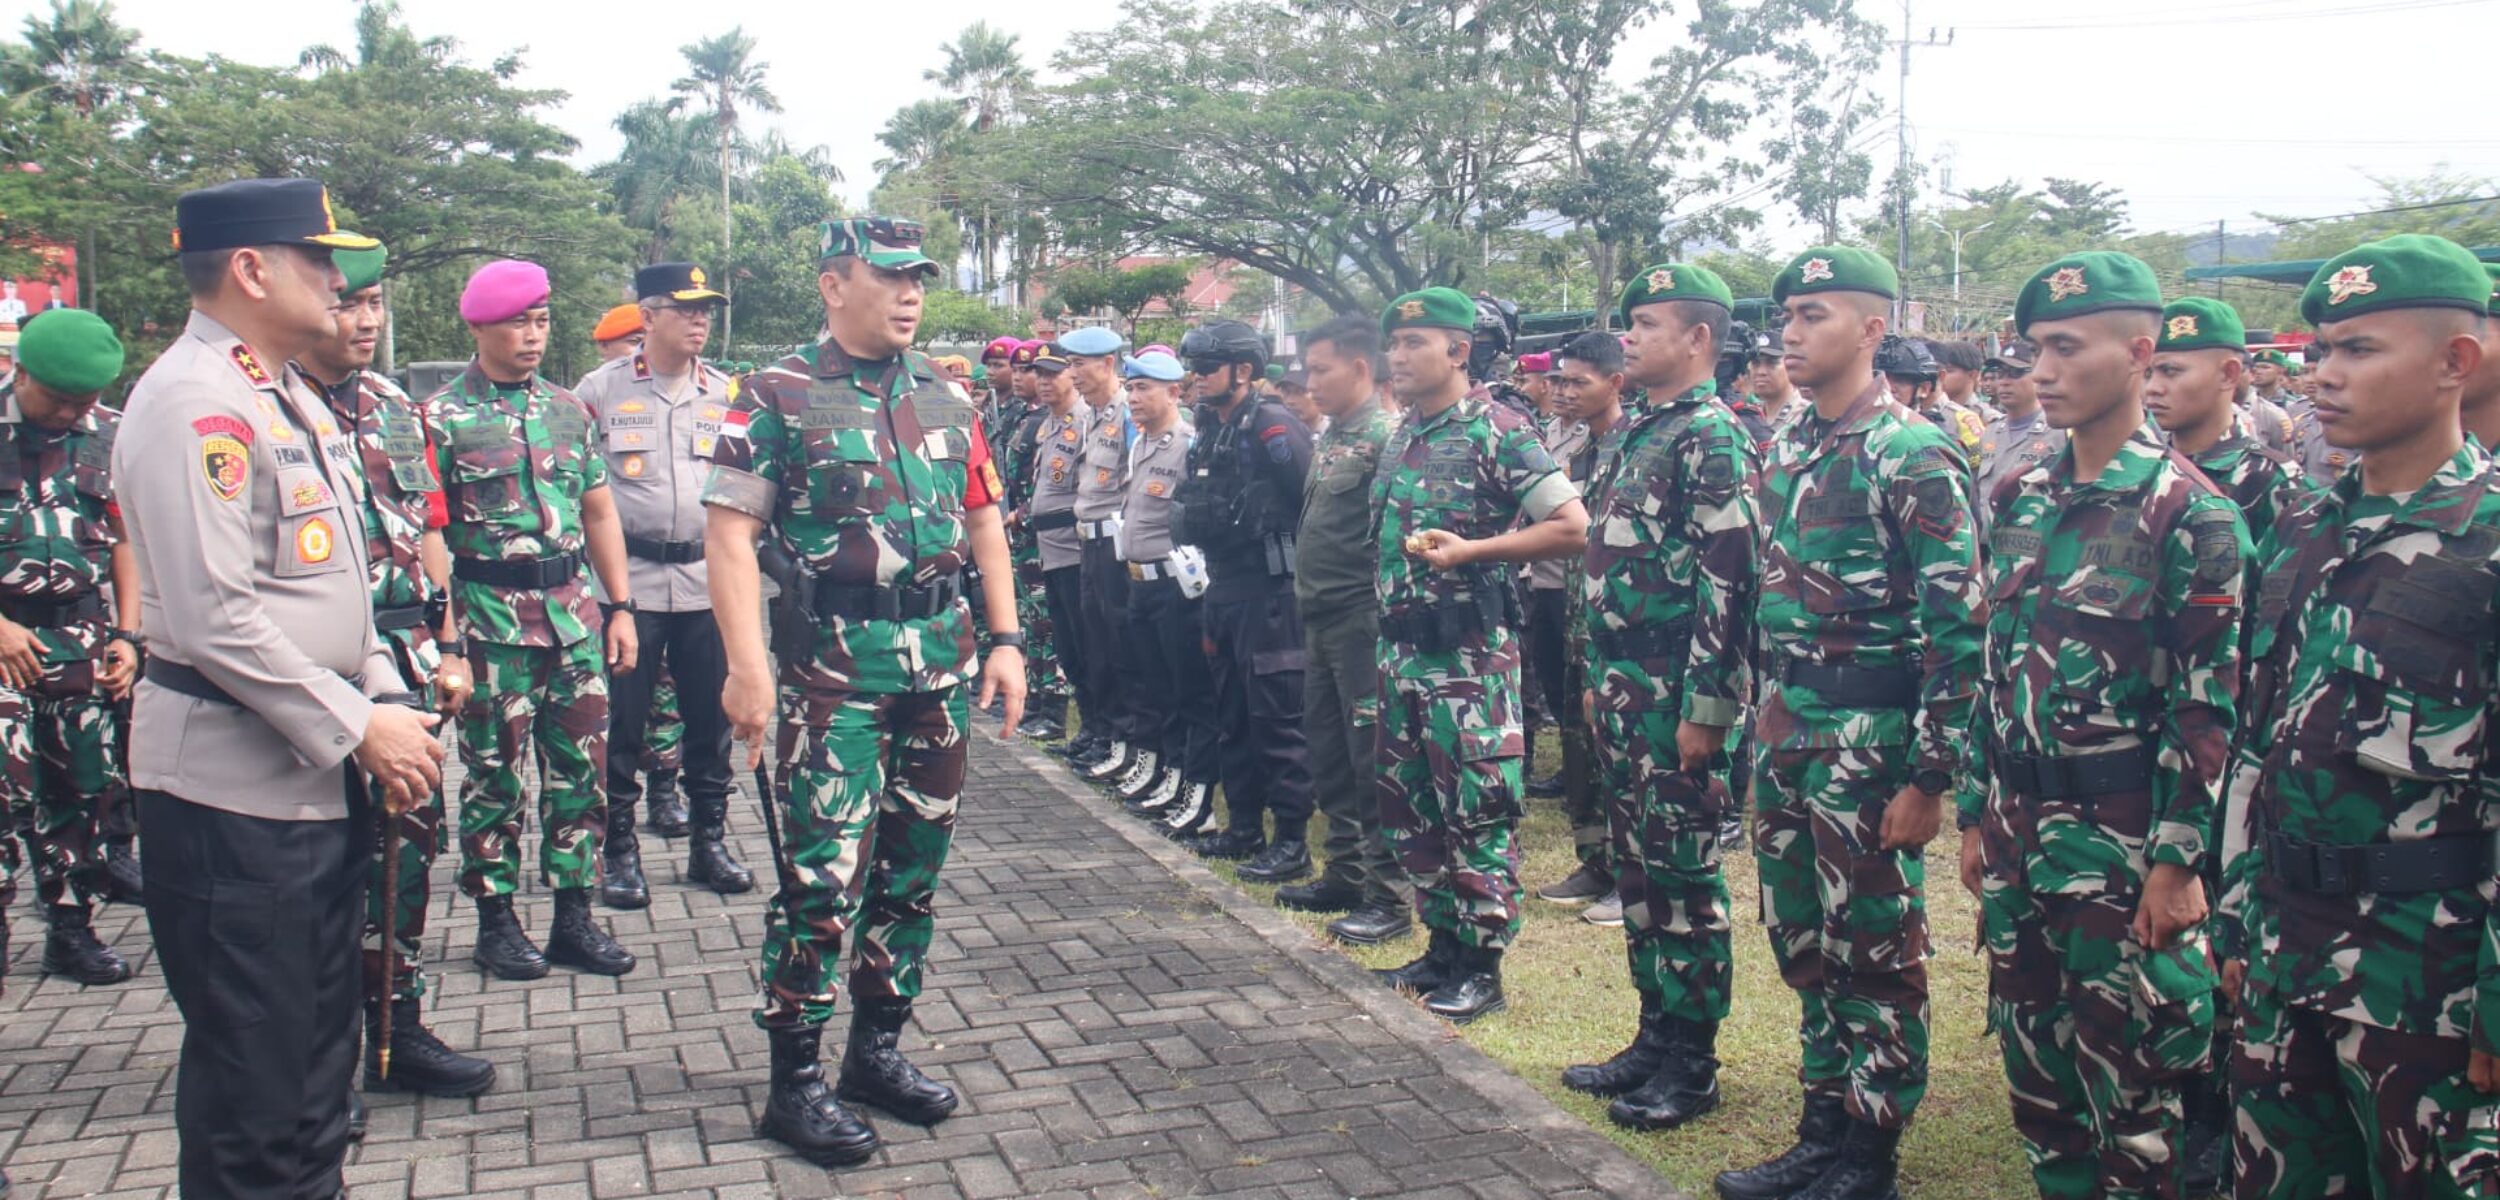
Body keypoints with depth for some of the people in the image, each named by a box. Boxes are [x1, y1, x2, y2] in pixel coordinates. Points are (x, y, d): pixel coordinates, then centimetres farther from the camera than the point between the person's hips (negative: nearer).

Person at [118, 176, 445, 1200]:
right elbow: (215, 619, -24)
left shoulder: (285, 398, 14)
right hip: (235, 787, -10)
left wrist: (387, 703, 8)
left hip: (315, 772, 10)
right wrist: (357, 729, -18)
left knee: (318, 1046, 19)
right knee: (252, 1070, 1)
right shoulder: (195, 406, -16)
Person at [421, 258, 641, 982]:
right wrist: (445, 641, -12)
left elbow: (599, 514, 16)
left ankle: (574, 915, 18)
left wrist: (619, 607, 10)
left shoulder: (567, 409, 11)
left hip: (575, 613, 5)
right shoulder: (441, 417, -4)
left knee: (581, 769, 7)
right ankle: (496, 921, 18)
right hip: (492, 619, -4)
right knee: (494, 774, 5)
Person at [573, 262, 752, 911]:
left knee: (710, 715, 8)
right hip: (628, 581, -2)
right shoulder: (601, 389, 1)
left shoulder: (728, 394, 9)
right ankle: (618, 851, 13)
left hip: (708, 581, 3)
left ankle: (709, 842, 21)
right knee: (621, 721, 2)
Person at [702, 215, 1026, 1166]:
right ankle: (795, 1081, 7)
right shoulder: (779, 397, -4)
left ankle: (879, 1048, 26)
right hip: (835, 668, -6)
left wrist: (1004, 641, 9)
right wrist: (747, 664, -18)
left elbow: (983, 522, 17)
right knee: (824, 872, -7)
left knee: (913, 864, 12)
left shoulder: (947, 398, 12)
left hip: (940, 663, 6)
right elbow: (730, 533, -9)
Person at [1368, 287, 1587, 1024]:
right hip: (1402, 650, 8)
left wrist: (1470, 550, -21)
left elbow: (1573, 528, -16)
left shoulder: (1496, 431, -11)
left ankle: (1482, 968, 9)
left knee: (1478, 816, -1)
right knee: (1411, 811, 14)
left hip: (1469, 654, -8)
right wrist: (1384, 644, 15)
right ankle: (1443, 947, 27)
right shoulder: (1401, 439, 13)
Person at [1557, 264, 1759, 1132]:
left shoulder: (1714, 440, -13)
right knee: (1636, 863, 14)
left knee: (1684, 872, 0)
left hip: (1678, 693, -9)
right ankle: (1654, 1034, 26)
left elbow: (1729, 582, -18)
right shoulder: (1626, 433, 15)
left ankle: (1692, 1061, 12)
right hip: (1622, 688, 9)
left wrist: (1706, 709, -20)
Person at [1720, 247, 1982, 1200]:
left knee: (1875, 955, 5)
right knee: (1803, 945, 15)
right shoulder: (1784, 451, 11)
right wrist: (1762, 734, 16)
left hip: (1868, 745, -8)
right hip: (1784, 736, 8)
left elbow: (1961, 628, -16)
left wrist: (1929, 778, -18)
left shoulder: (1914, 458, -13)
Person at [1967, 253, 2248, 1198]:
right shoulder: (2020, 502, 8)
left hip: (2122, 841, -6)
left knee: (2132, 1081, 5)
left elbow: (2209, 706, -14)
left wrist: (2179, 862, -16)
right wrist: (1977, 816, 12)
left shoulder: (2188, 510, -11)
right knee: (2032, 1053, 15)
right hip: (2019, 829, 6)